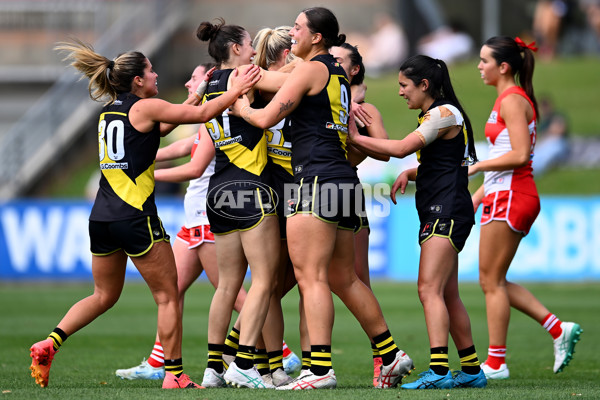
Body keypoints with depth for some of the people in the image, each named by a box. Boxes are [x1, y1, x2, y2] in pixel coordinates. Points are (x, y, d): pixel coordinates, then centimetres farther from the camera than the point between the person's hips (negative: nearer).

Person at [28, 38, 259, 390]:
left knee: (104, 295, 17)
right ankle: (174, 374, 2)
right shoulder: (144, 107, -5)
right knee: (168, 296, 2)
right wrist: (236, 91, 8)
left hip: (102, 216, 8)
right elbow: (202, 115, -3)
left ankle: (49, 344, 2)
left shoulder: (109, 112, 17)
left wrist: (197, 94, 30)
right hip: (135, 216, -8)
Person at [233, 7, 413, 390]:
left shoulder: (311, 70, -6)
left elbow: (266, 117, -9)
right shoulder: (339, 75, 20)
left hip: (318, 179, -9)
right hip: (344, 181, 9)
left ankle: (321, 369, -18)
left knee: (311, 275, -11)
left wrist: (241, 106, 13)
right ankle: (391, 355, 18)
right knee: (344, 279, 15)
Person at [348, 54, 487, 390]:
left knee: (430, 288, -17)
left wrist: (355, 137, -13)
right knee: (447, 295, 12)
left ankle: (439, 371, -24)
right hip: (439, 214, 10)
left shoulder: (445, 113, -11)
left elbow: (401, 148, -20)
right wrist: (409, 173, 7)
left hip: (447, 212, -10)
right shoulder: (433, 115, 19)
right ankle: (472, 370, 17)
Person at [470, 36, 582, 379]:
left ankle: (496, 363, 1)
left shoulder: (512, 100, -12)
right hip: (506, 196, 10)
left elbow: (519, 155, -22)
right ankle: (559, 329, 7)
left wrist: (476, 166, -14)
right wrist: (477, 196, 20)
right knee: (493, 281, 11)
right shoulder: (510, 99, 18)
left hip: (510, 197, -10)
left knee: (492, 281, -4)